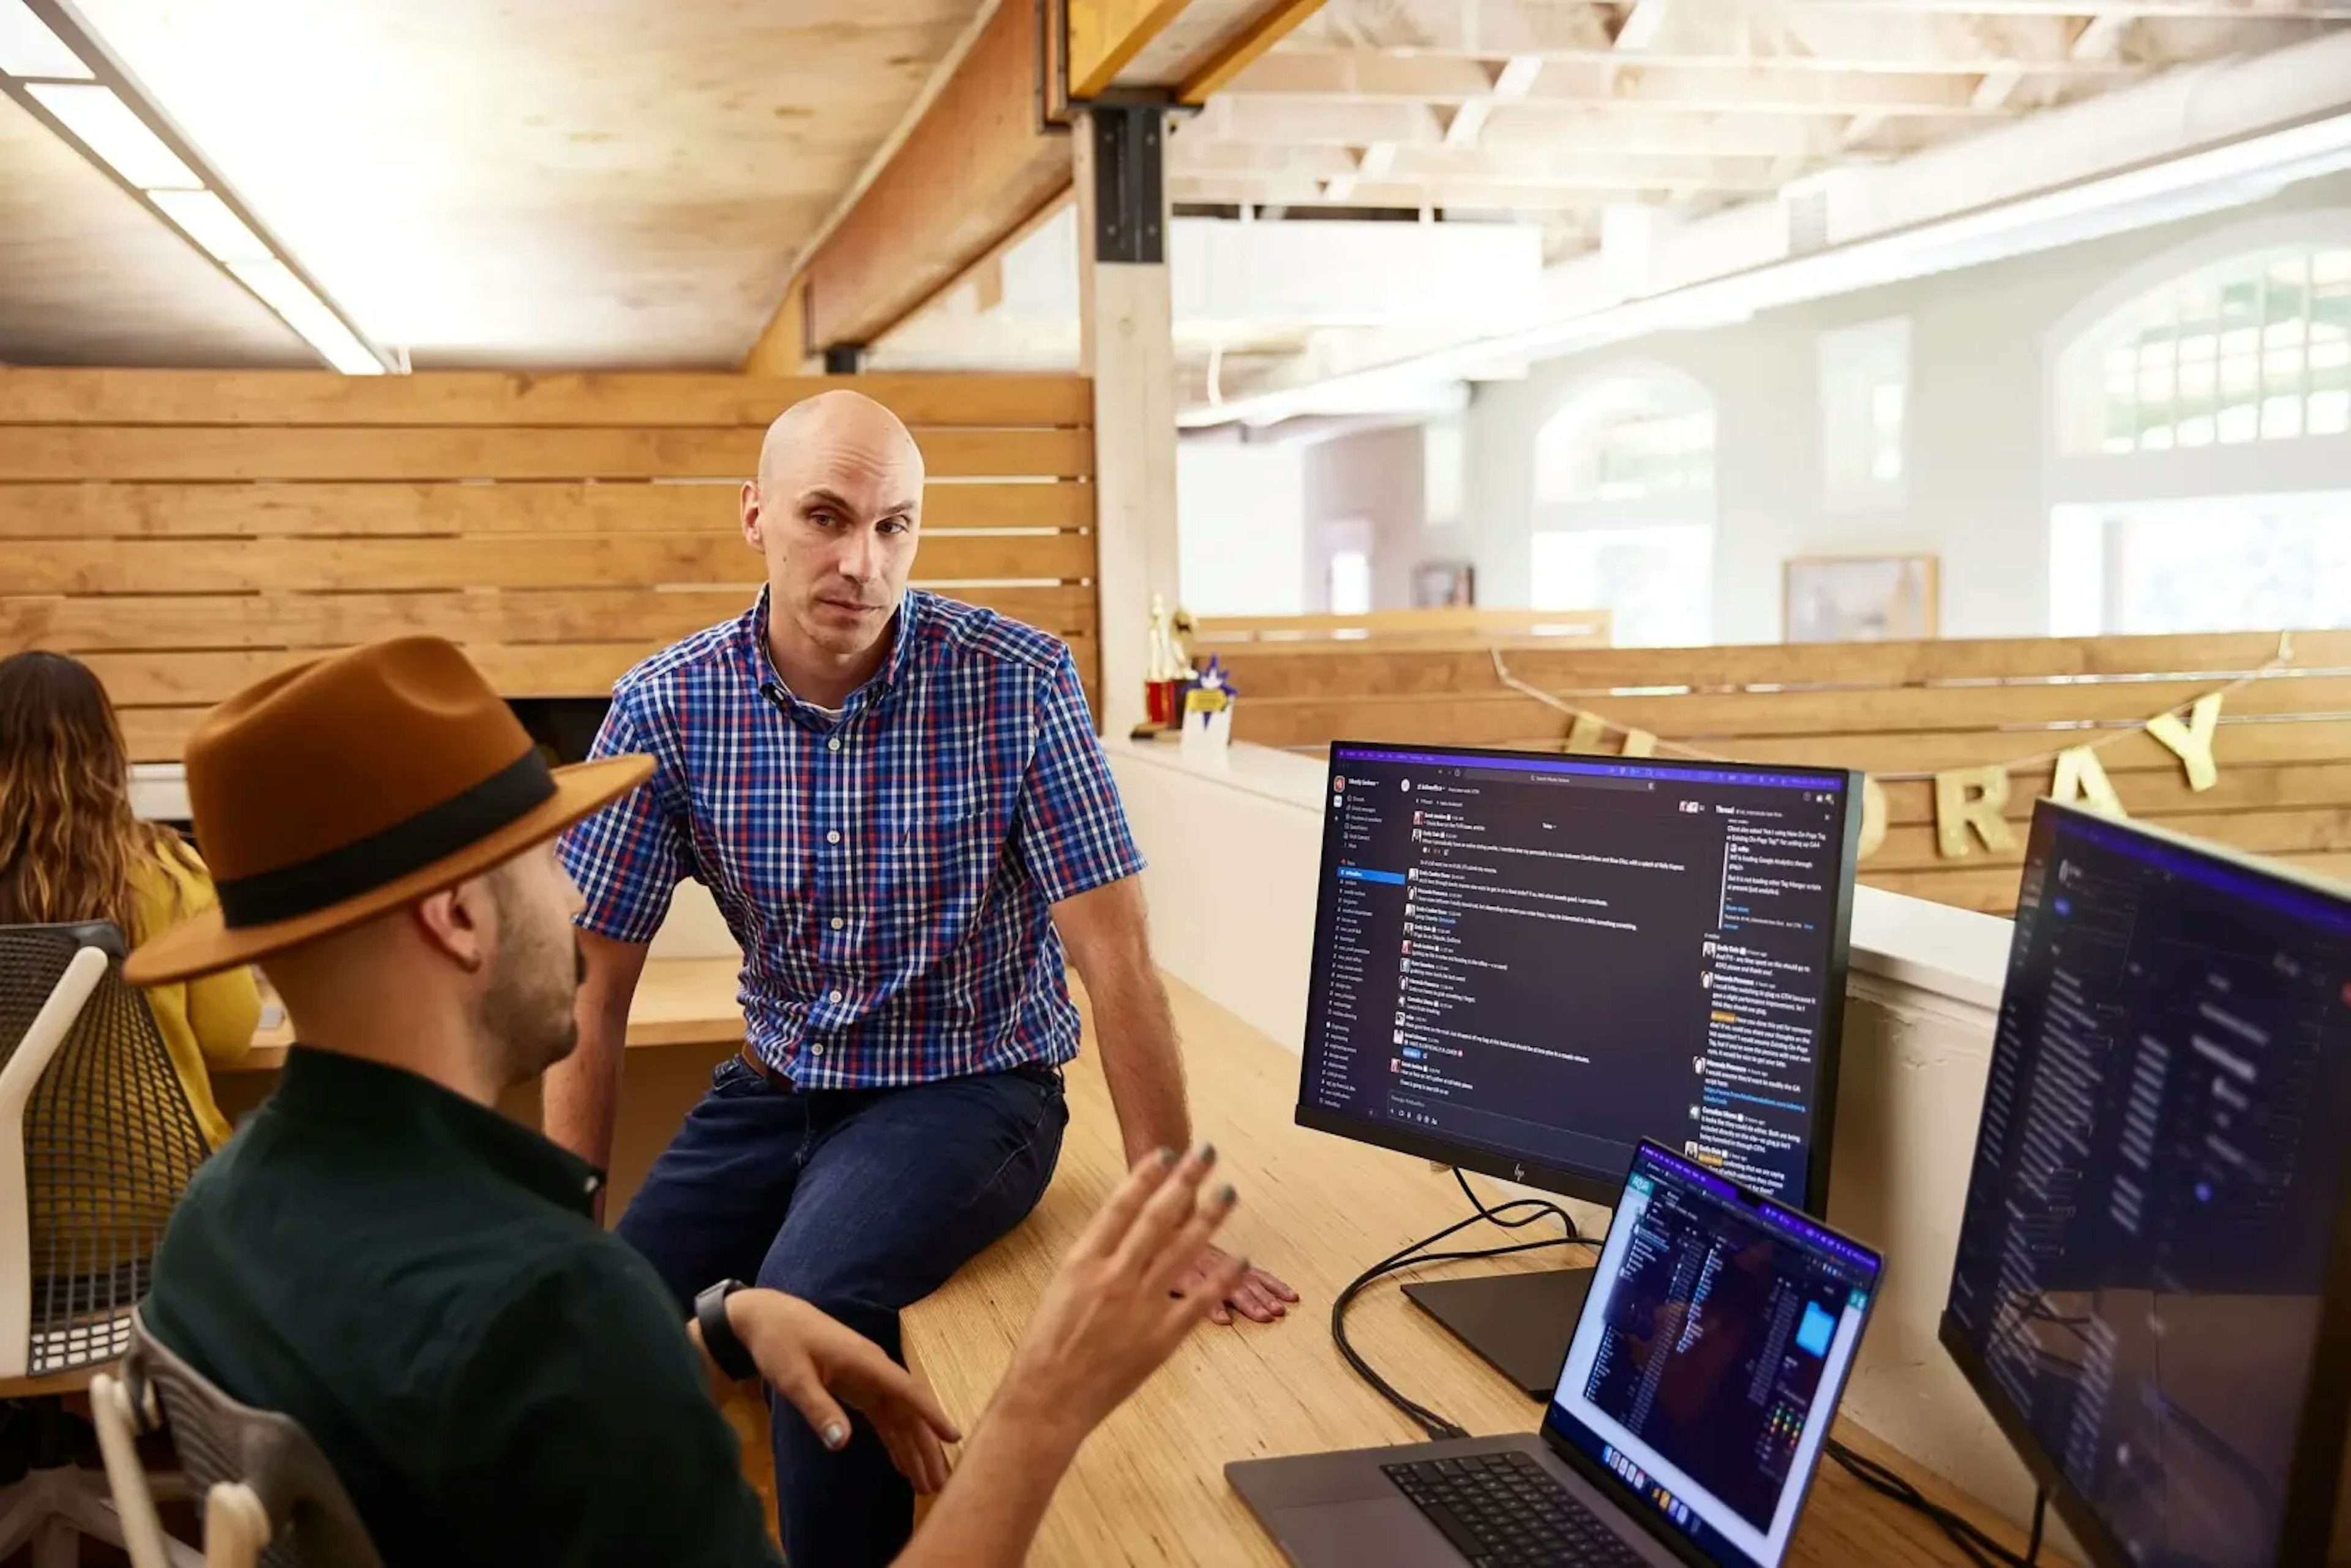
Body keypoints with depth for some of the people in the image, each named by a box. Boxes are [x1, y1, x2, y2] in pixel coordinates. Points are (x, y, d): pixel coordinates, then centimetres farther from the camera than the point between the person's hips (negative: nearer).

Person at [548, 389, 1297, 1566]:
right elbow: (594, 989, -5)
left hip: (969, 1085, -3)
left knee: (811, 1303, -29)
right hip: (775, 1086, 3)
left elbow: (1113, 954, -17)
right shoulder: (665, 705, -9)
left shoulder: (1018, 684, -16)